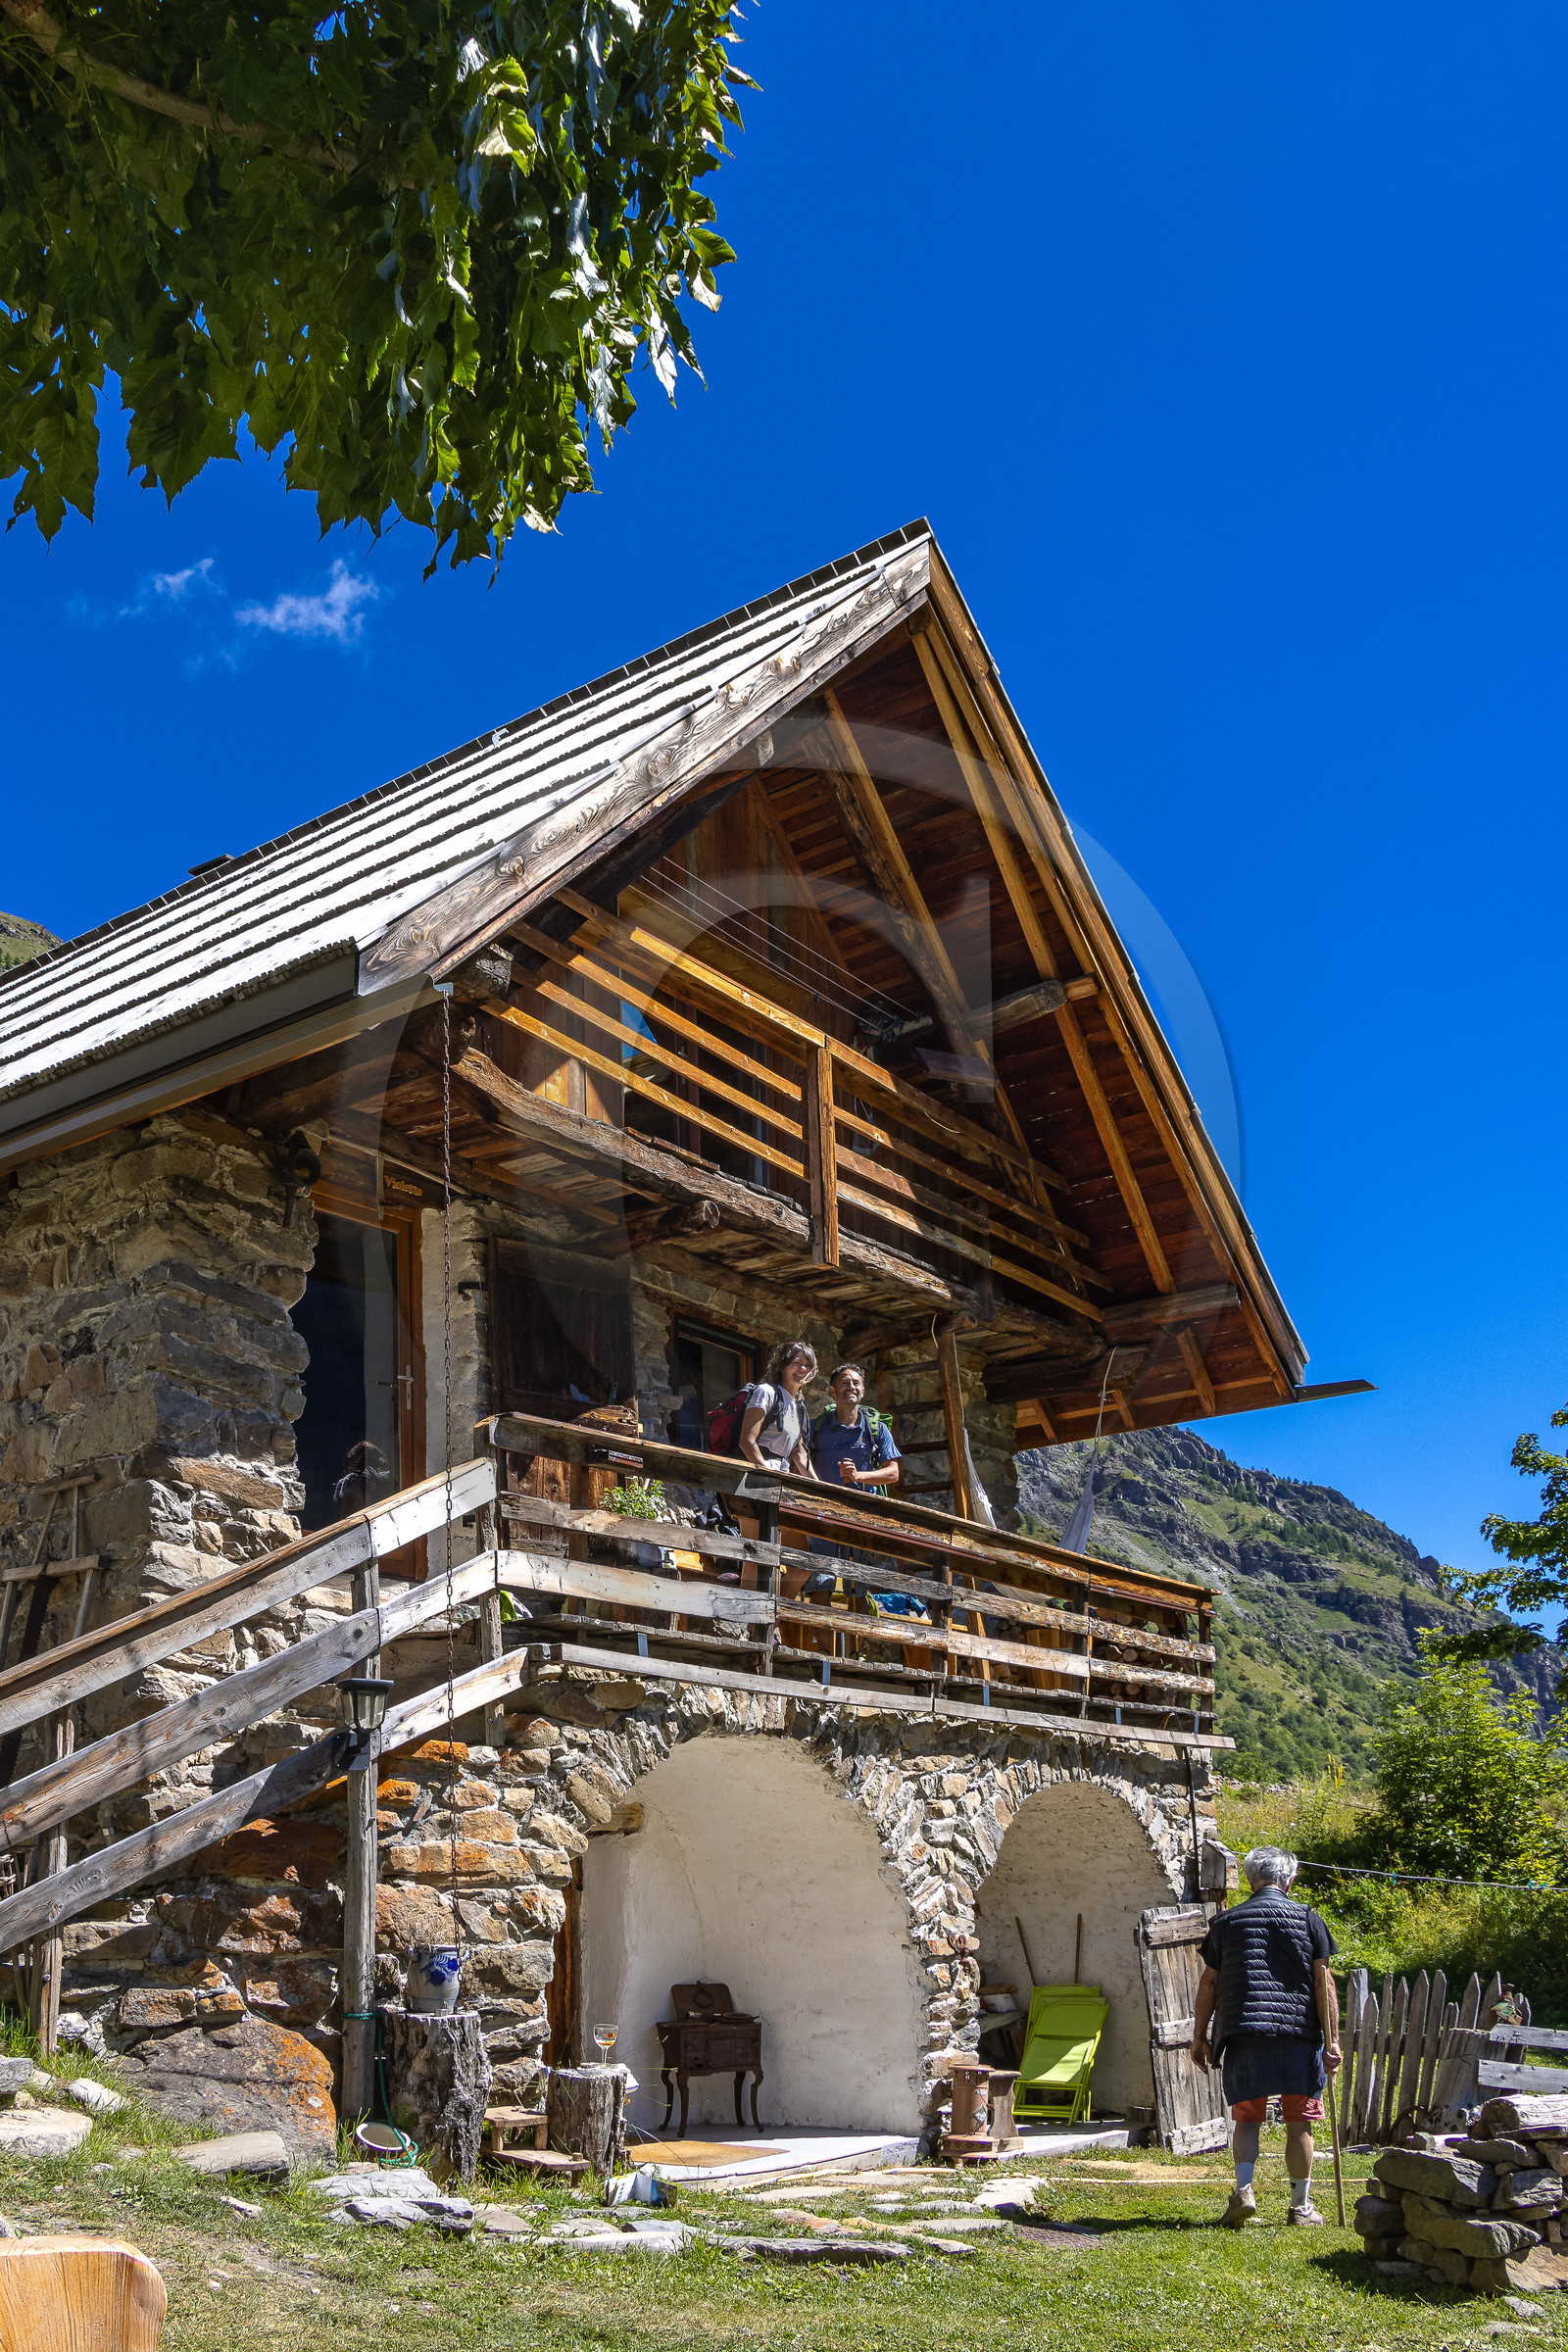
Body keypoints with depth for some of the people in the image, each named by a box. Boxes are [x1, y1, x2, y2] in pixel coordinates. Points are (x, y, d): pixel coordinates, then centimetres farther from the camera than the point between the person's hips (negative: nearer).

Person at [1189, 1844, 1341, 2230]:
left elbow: (1208, 1985, 9)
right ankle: (1301, 2205, 15)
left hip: (1243, 2032, 1)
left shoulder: (1226, 1922, 9)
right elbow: (1323, 1983, 0)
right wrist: (1332, 2041, 3)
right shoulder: (1308, 1919, 6)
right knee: (1299, 2122, 9)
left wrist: (1199, 2039, 15)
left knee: (1246, 2117, 8)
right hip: (1299, 2034, -1)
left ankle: (1243, 2190, -8)